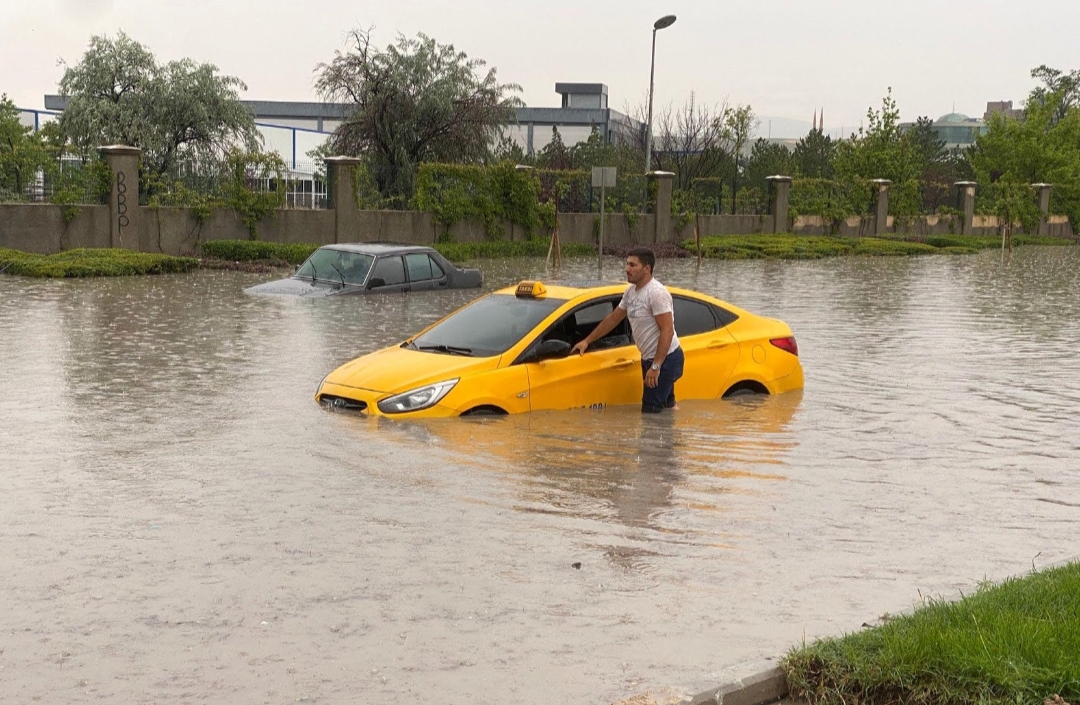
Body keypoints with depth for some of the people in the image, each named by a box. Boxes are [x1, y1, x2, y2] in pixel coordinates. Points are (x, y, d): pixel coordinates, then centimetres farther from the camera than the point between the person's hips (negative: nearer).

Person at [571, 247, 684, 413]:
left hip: (665, 358, -10)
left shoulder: (656, 292, -20)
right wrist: (587, 341, 21)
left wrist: (656, 366, -29)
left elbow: (667, 331, -25)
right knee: (668, 407, 16)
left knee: (650, 412, -10)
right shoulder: (631, 292, 9)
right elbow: (613, 319, 20)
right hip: (649, 358, 10)